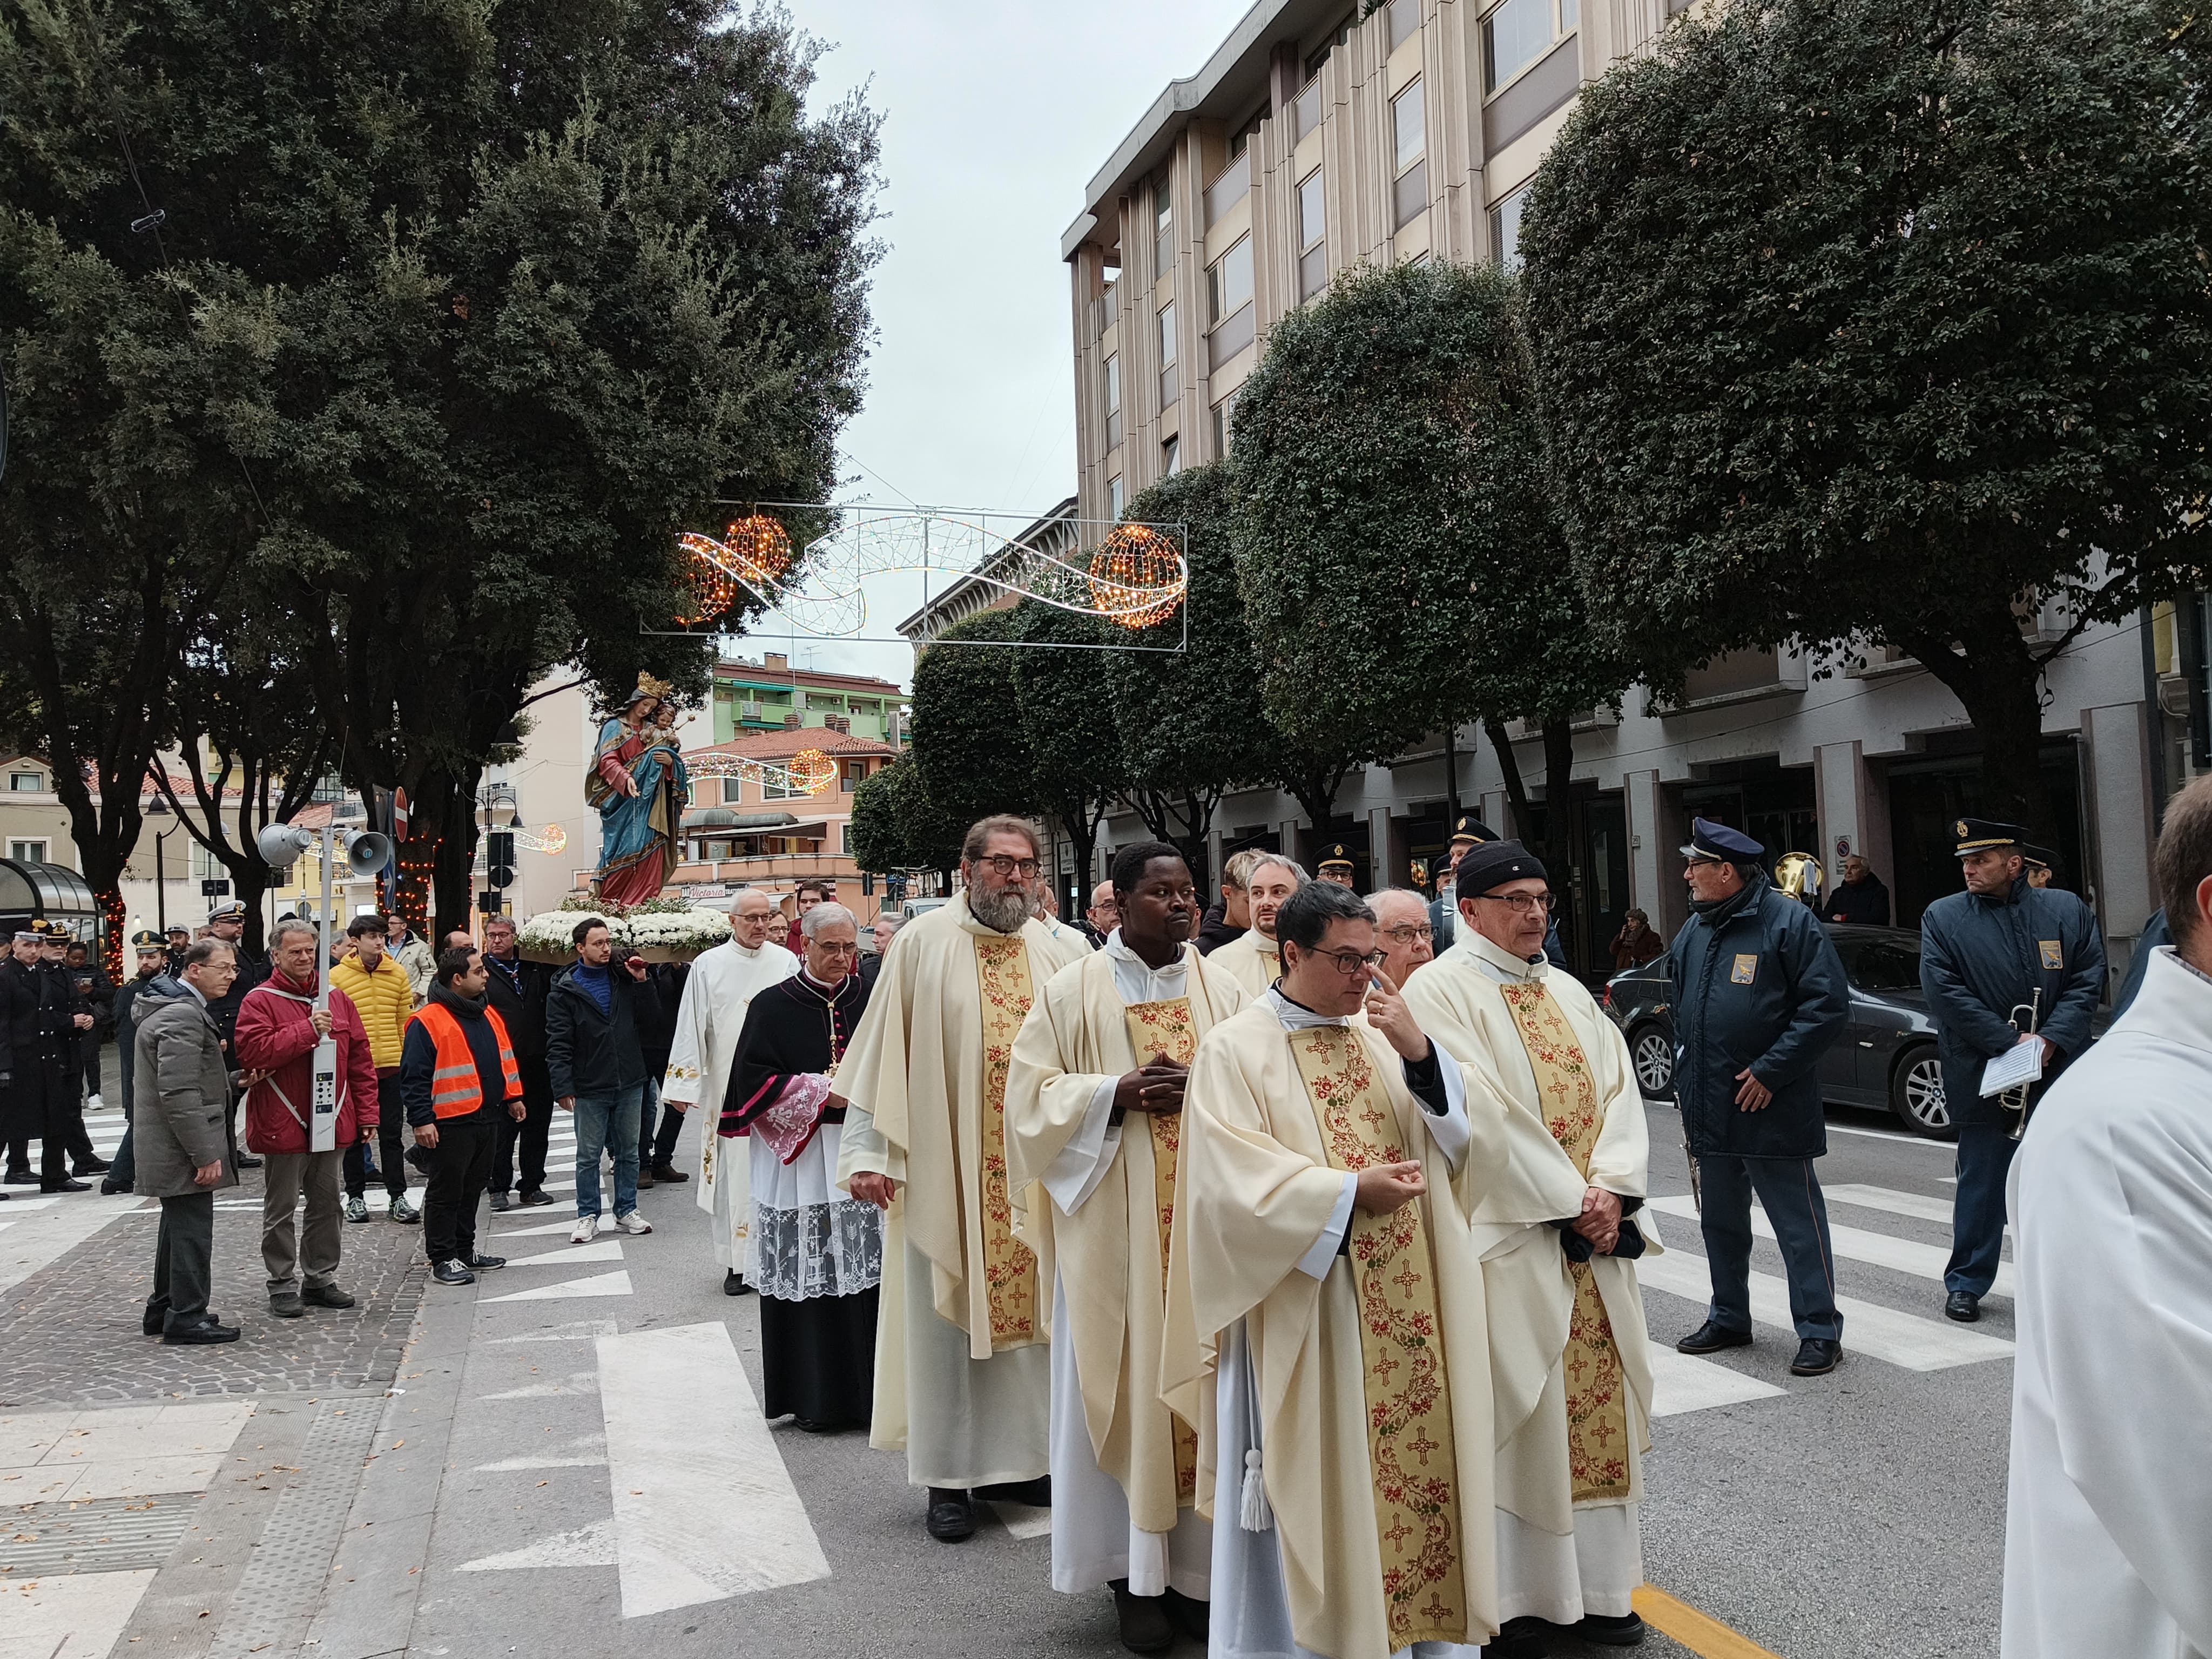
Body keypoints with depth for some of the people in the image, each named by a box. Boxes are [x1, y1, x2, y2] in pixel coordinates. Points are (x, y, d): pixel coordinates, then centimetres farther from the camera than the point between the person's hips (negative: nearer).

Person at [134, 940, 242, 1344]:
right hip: (184, 1151, -11)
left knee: (180, 1227, 19)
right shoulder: (183, 1016, -20)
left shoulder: (169, 1007, 15)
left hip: (172, 1148, 11)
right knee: (192, 1231, -4)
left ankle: (163, 1310, 29)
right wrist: (205, 1155, -23)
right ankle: (186, 1319, 3)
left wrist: (230, 1078, 13)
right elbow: (179, 1094, -25)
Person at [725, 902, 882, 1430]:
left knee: (869, 1275, 2)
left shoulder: (870, 1002, 10)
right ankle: (814, 1400, 9)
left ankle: (868, 1391, 12)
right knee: (808, 1277, -1)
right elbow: (754, 1080, -5)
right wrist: (823, 1091, -11)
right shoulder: (773, 1006, 1)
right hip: (800, 1158, -2)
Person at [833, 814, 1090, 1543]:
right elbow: (882, 1051, -4)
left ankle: (1019, 1456, 25)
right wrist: (865, 1152, -9)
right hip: (943, 1168, -3)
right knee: (945, 1316, 5)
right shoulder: (923, 944, -2)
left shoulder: (1062, 954, 7)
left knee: (1027, 1307, 10)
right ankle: (949, 1476, 17)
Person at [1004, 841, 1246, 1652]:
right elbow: (1031, 1095, -2)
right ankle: (1135, 1573, 14)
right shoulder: (1074, 991, 1)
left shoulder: (1221, 989, 8)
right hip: (1118, 1230, -2)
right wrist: (1117, 1092, -16)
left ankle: (1199, 1562, 18)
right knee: (1128, 1387, 2)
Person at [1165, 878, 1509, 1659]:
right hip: (1304, 1313, -5)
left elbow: (1476, 1136, 2)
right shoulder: (1236, 1049, -6)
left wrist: (1420, 1054, -13)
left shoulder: (1383, 1033, 9)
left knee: (1419, 1456, 10)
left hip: (1410, 1308, 5)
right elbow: (1230, 1181, -15)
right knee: (1321, 1484, 4)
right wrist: (1349, 1193, -19)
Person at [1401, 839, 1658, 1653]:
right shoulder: (1437, 991, -8)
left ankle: (1595, 1583, 23)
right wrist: (1570, 1201, -15)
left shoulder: (1569, 992, 14)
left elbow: (1619, 1088, 8)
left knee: (1599, 1402, 10)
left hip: (1597, 1233, 7)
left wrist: (1611, 1188, -8)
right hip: (1508, 1235, -6)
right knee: (1514, 1412, 0)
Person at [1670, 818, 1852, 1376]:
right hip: (1709, 1110, 8)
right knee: (1721, 1221, 17)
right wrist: (1686, 1078, 13)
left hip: (1772, 1109, -8)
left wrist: (1770, 1071, -18)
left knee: (1799, 1223, 0)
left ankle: (1820, 1331, 10)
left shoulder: (1789, 922, -11)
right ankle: (1729, 1319, 31)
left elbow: (1829, 1006, -15)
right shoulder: (1694, 931, 12)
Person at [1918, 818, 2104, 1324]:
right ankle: (1966, 1282, 15)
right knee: (1981, 1183, 5)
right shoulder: (1941, 918, -2)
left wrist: (2049, 1040, -13)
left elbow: (2088, 980, 0)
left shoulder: (2067, 910, 4)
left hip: (2059, 1072, 2)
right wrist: (2010, 1042, -14)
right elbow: (1944, 993, -9)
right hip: (1983, 1078, -2)